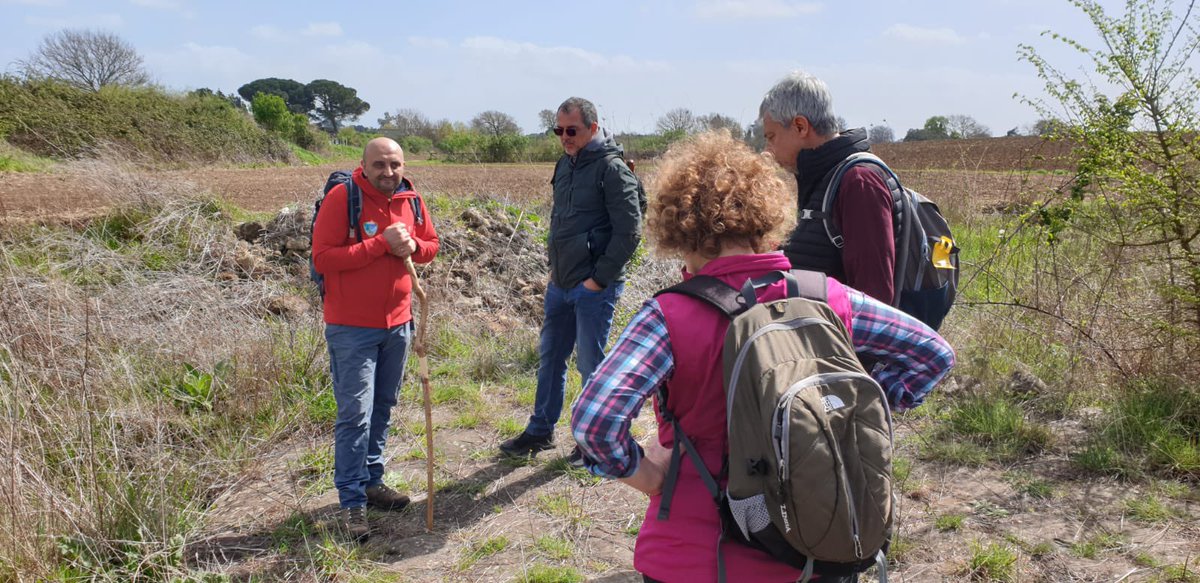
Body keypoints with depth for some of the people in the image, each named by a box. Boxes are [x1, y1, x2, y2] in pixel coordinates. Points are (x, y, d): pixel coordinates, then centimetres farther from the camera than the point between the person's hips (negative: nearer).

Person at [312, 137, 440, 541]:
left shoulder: (411, 200, 4)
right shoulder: (342, 198, -13)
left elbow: (431, 245, 15)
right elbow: (322, 258, -18)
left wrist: (412, 247, -9)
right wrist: (381, 244, -23)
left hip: (398, 324, 6)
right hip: (352, 328, -6)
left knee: (382, 409, 16)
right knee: (355, 415, -4)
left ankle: (372, 481, 30)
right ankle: (352, 501, 5)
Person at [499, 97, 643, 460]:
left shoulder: (612, 168, -13)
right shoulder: (566, 163, 12)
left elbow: (629, 232, -17)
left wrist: (599, 279, -16)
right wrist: (554, 267, 13)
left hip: (594, 288, -8)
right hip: (560, 284, 8)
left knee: (590, 364, 3)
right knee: (551, 357, 16)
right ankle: (541, 430, 30)